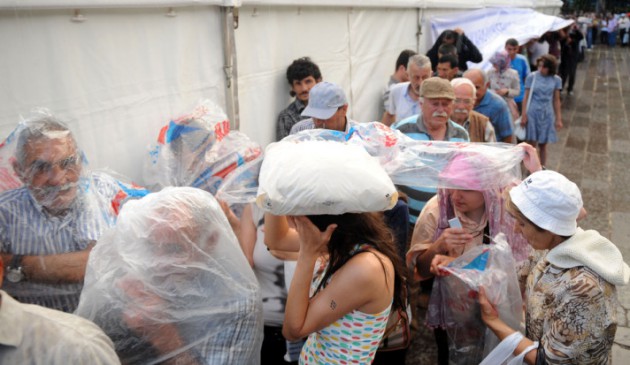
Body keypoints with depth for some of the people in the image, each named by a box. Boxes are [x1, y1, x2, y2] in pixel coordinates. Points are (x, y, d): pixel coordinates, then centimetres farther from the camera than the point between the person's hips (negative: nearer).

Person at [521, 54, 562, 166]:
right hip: (533, 113, -2)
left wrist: (558, 119, 7)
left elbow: (556, 100, 7)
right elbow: (526, 98, -2)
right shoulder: (532, 77, -5)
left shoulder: (556, 80, 1)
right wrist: (524, 115, -5)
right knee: (532, 144, -1)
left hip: (547, 114, 2)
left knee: (543, 145, 8)